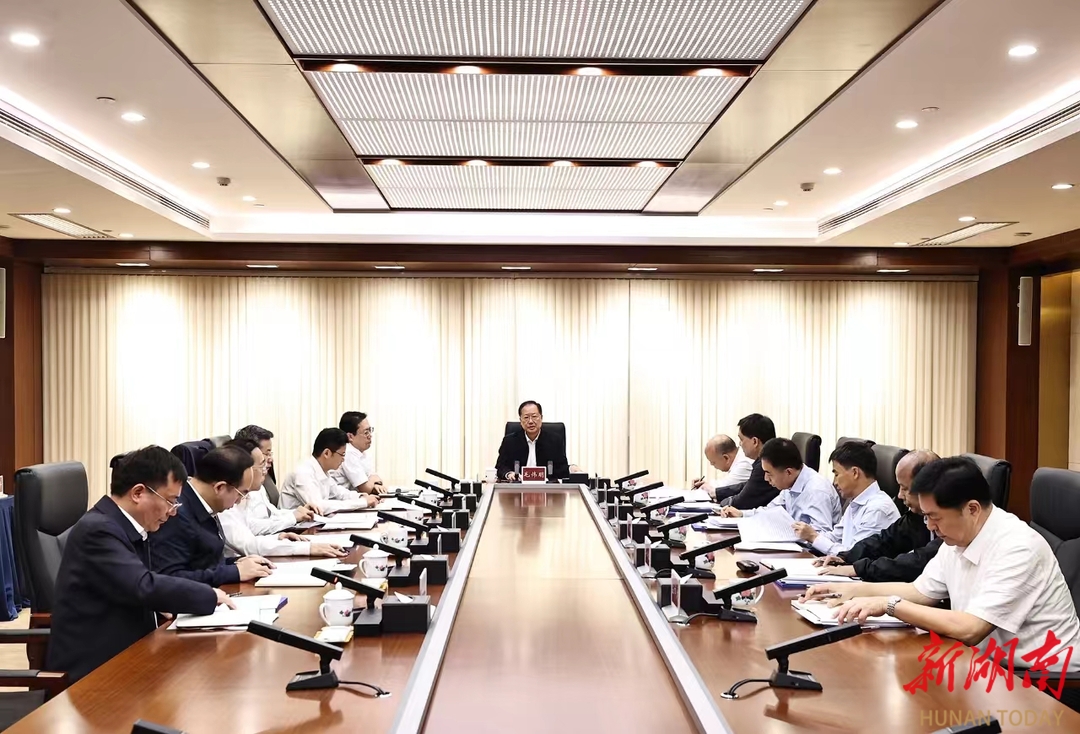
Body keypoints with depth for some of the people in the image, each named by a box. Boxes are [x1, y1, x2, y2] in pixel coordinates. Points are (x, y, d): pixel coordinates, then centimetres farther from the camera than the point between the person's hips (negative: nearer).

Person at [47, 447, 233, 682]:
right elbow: (145, 588, -29)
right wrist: (211, 596, -18)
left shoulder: (129, 527, 8)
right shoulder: (98, 529, -20)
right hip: (93, 666, -8)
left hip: (123, 653, 8)